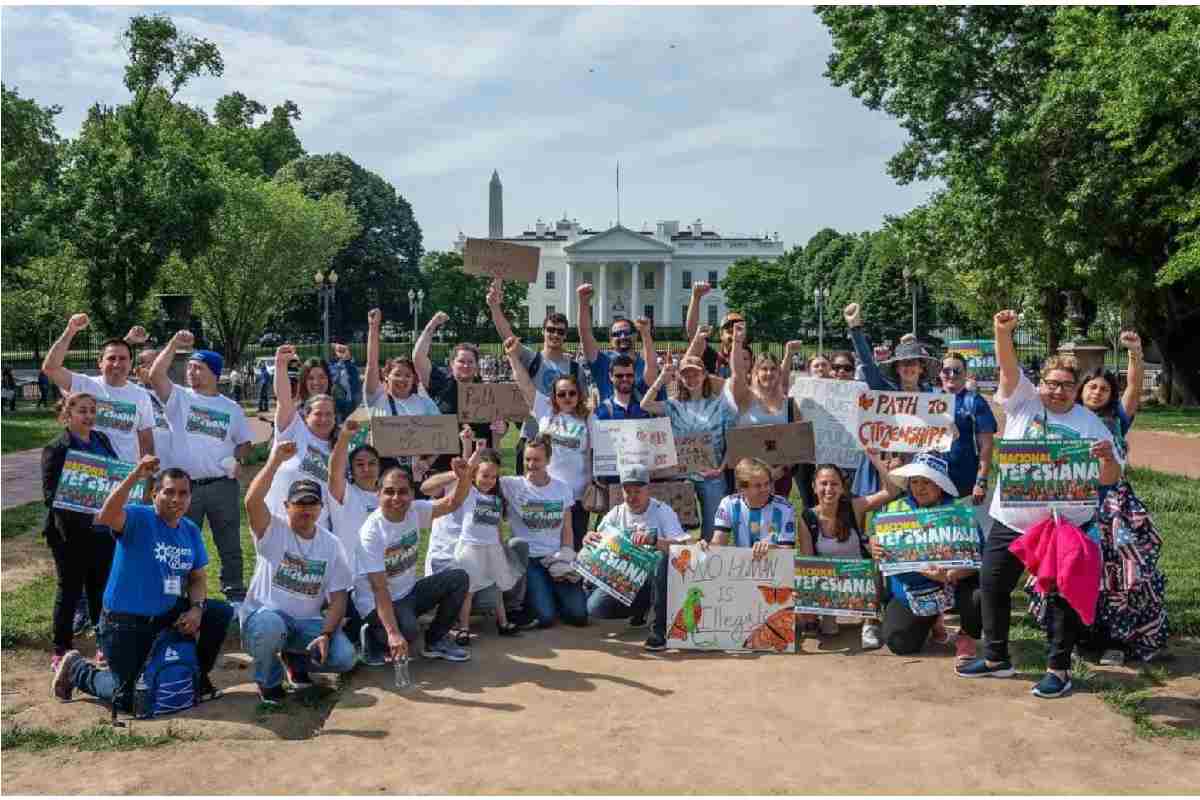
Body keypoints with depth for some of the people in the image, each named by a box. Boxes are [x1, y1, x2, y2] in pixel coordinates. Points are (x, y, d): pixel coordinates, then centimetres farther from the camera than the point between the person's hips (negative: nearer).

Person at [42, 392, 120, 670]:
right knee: (69, 591, 5)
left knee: (101, 589, 13)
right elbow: (49, 493, -13)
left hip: (102, 529, 5)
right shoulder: (56, 449, -8)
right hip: (70, 533, -5)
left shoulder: (102, 441, 9)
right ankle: (61, 650, 18)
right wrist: (81, 509, -27)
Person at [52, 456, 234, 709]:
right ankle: (77, 668, 30)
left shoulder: (191, 531, 2)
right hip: (125, 624, -6)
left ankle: (197, 678, 14)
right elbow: (106, 517, -40)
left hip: (168, 615, 6)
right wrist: (134, 476, -50)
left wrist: (196, 608, -11)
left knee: (222, 613, -6)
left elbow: (197, 577, 8)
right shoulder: (138, 518, -17)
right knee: (128, 700, 2)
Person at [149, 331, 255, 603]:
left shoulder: (231, 408, 9)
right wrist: (174, 344, -18)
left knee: (230, 546, 8)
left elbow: (245, 442, 15)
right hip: (185, 486, -1)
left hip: (223, 486, 1)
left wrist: (237, 460, -5)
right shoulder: (178, 398, 3)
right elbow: (156, 375, -13)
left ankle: (236, 597, 19)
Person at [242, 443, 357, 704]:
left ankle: (295, 659, 15)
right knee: (271, 625, -40)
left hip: (307, 622, 3)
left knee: (345, 658, -19)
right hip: (264, 615, -3)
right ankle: (268, 680, -6)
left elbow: (338, 596, 0)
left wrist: (325, 635, -15)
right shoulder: (272, 530, -7)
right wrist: (275, 460, -35)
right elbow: (252, 501, -30)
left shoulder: (332, 545, 2)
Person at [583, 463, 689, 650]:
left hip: (655, 577, -3)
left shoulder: (663, 511, -7)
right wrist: (588, 540, -25)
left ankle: (661, 628, -23)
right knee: (595, 606, -21)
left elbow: (682, 548, -20)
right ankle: (641, 607, 11)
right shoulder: (616, 514, 4)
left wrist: (654, 541, -39)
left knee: (665, 558, -36)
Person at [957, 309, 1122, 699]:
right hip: (1010, 521, 3)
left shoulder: (1090, 424, -1)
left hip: (1065, 524, -2)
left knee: (1062, 594, 1)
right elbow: (1008, 365, -13)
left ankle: (1059, 668, 16)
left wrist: (1108, 458, -26)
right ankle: (996, 657, 27)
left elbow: (1108, 479, -3)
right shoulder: (1023, 400, 2)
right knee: (993, 585, 10)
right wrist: (1002, 331, -30)